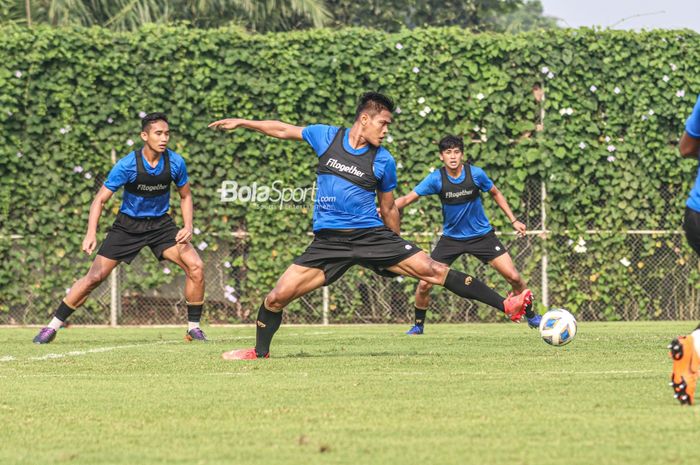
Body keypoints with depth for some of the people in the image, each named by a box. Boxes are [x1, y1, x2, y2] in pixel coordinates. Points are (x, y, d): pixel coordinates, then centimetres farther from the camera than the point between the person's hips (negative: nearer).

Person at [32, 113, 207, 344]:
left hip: (160, 224, 2)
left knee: (195, 266, -17)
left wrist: (188, 227, -9)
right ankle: (53, 327, 4)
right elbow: (100, 199, -15)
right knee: (95, 276, -7)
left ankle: (193, 328, -2)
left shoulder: (175, 162, -12)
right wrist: (91, 234, -28)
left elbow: (185, 195, 6)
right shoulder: (127, 165, -21)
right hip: (128, 226, -2)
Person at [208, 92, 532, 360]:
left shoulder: (383, 161, 1)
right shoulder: (326, 137, 2)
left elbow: (388, 208, 13)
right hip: (328, 240, 1)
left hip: (372, 235, -1)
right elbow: (284, 130, 17)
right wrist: (241, 123, 17)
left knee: (432, 270, -14)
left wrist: (396, 252, 19)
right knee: (278, 296, -8)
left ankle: (506, 306, -14)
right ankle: (259, 352, 19)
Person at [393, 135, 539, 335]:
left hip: (482, 235, 0)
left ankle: (531, 317, 16)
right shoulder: (436, 179, -15)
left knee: (514, 277, -7)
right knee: (424, 283, -10)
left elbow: (496, 194, 5)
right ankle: (418, 325, 13)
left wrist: (514, 220, 3)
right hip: (451, 238, 0)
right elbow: (407, 199, -17)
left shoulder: (476, 174, -13)